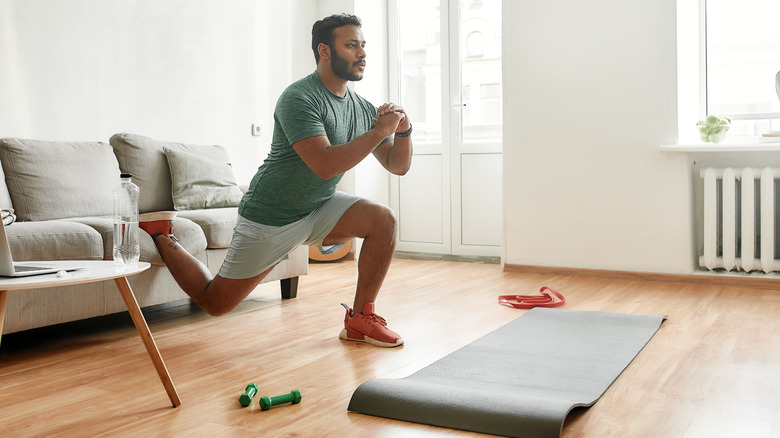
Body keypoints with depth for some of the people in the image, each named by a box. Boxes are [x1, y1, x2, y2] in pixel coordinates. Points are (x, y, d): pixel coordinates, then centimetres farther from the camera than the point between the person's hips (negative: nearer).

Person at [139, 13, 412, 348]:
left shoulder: (362, 109, 1)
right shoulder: (299, 98, -23)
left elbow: (398, 166, 4)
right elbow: (325, 165, -35)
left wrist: (403, 131, -15)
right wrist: (380, 131, -30)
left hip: (318, 207, 7)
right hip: (270, 217, -6)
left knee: (383, 220, -18)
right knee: (214, 303, 3)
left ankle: (360, 319, -5)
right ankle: (160, 237, 27)